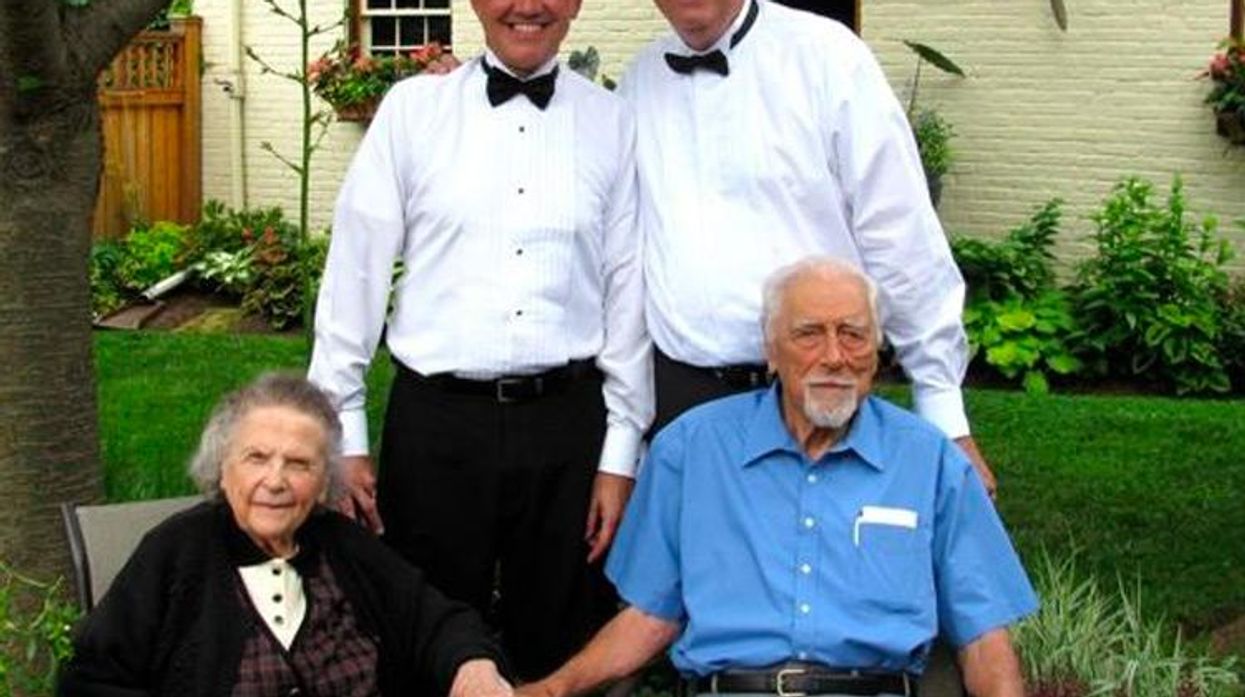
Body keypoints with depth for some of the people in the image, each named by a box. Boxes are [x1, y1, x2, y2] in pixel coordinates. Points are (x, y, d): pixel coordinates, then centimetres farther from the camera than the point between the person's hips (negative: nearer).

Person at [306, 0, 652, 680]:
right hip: (436, 419, 0)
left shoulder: (612, 122, 4)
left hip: (567, 423, 1)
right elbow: (356, 268, 2)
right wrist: (343, 433, 1)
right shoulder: (412, 107, 2)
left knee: (558, 650, 12)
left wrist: (621, 452, 3)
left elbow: (628, 290, 4)